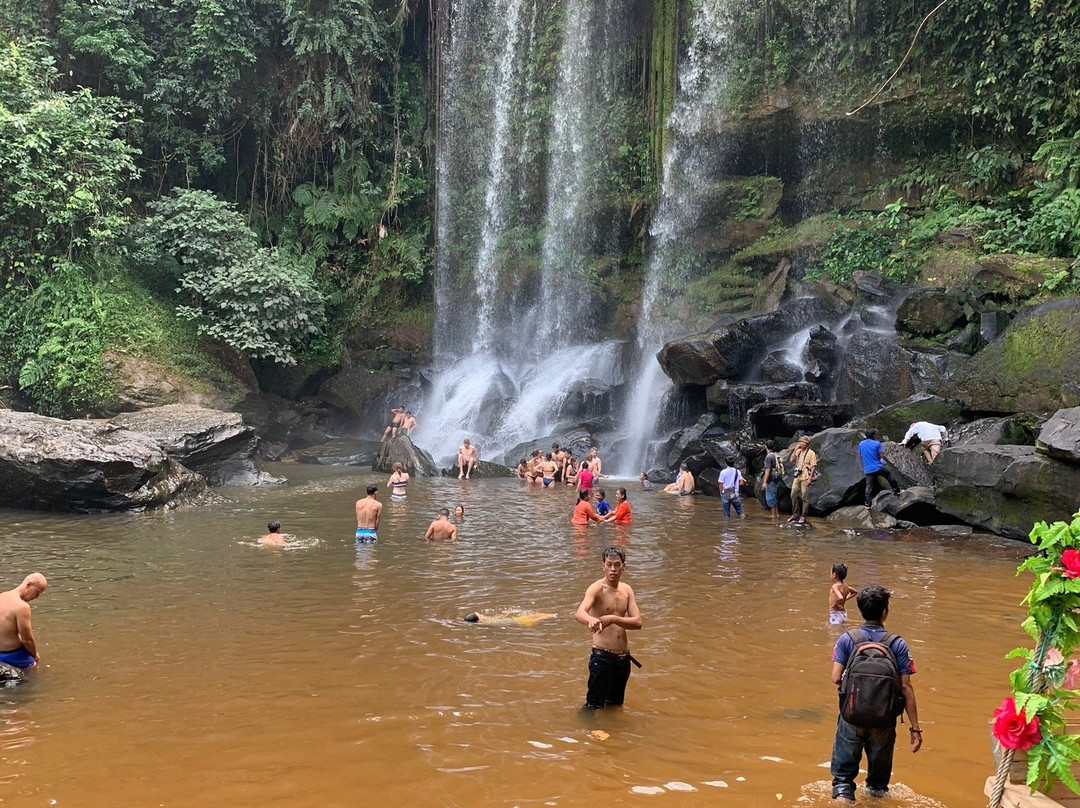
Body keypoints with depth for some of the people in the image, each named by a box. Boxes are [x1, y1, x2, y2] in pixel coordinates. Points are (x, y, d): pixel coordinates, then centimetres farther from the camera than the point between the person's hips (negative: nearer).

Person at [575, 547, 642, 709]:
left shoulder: (627, 590, 7)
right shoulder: (596, 588, -12)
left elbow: (637, 622, -5)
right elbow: (579, 613, -31)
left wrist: (613, 619, -23)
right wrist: (591, 620, -55)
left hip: (623, 657, 6)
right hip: (602, 656, -6)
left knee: (615, 705, 20)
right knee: (594, 706, -5)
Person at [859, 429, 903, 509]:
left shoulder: (861, 444, 1)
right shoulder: (877, 443, -10)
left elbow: (860, 455, 13)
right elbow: (881, 455, -9)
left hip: (868, 470, 3)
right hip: (878, 467, -3)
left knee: (869, 486, 7)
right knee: (889, 476, 23)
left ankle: (867, 504, 5)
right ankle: (897, 491, 35)